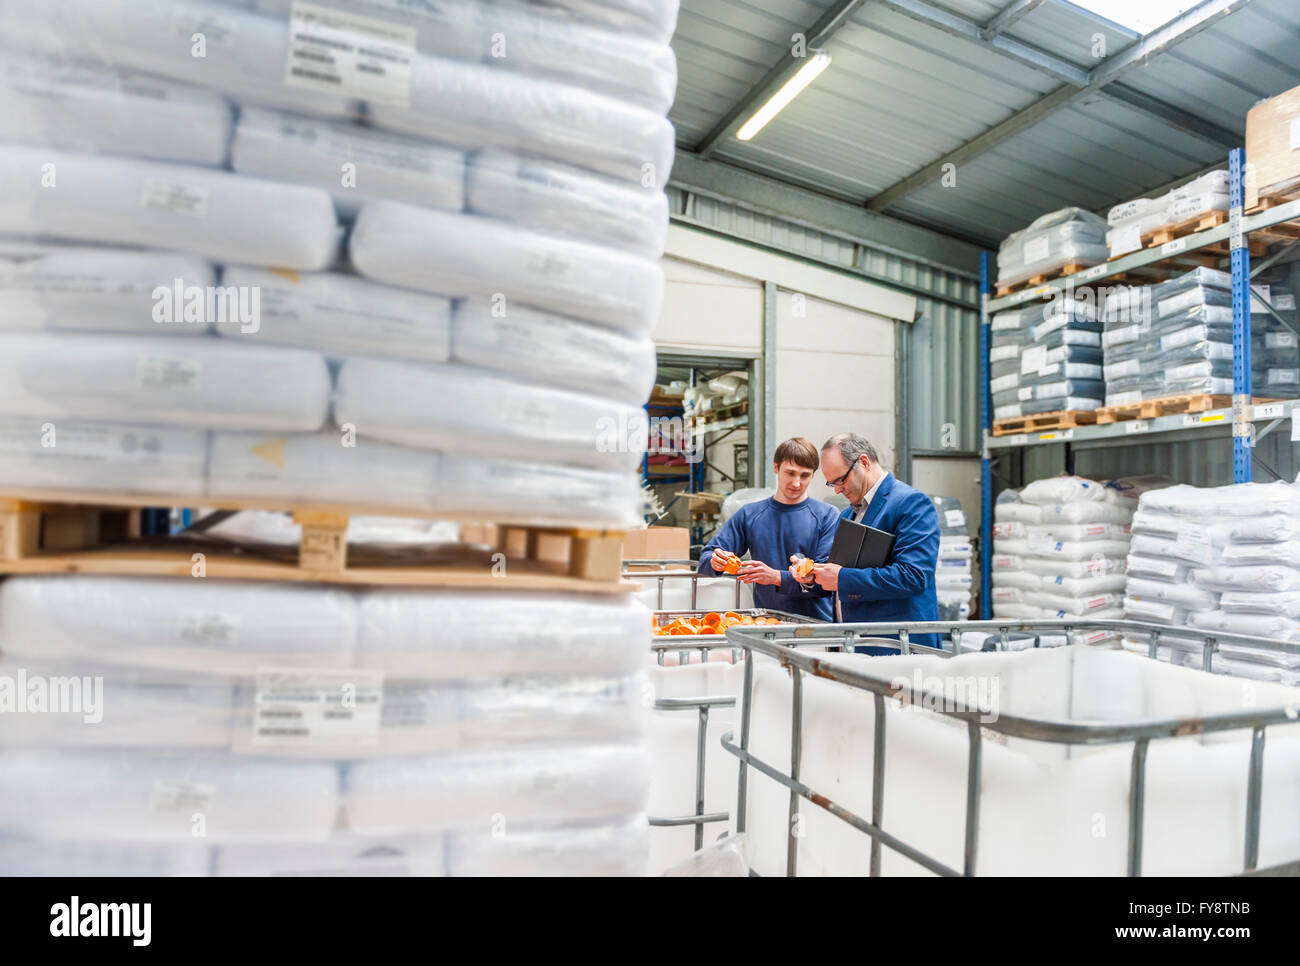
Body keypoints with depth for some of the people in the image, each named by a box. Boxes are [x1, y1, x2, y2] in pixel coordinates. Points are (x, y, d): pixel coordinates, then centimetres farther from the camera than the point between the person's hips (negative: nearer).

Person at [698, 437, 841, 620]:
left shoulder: (828, 515, 4)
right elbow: (706, 557, 12)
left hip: (816, 625, -2)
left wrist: (778, 577, -16)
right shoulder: (749, 514, 12)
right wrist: (716, 561, -10)